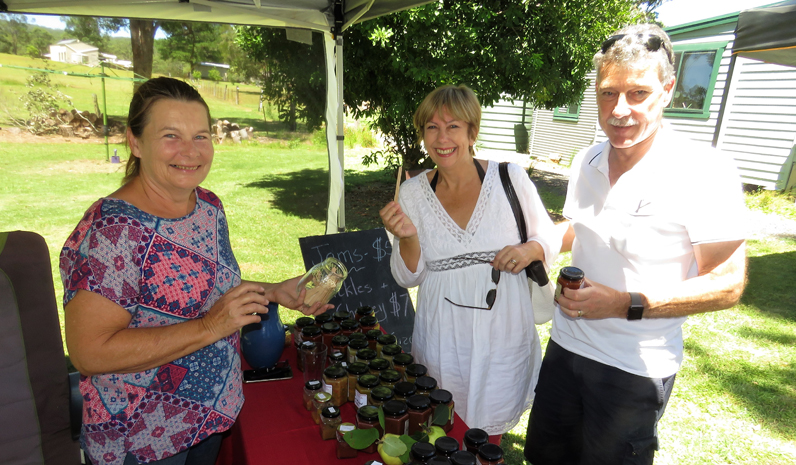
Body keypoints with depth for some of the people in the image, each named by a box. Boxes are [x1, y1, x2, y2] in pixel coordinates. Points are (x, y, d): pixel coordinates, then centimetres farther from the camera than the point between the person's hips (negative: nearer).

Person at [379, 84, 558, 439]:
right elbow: (408, 277, 0)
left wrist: (528, 250, -16)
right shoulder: (412, 193, -3)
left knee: (487, 438, 16)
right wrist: (407, 238, -19)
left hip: (502, 336, -1)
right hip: (441, 341, 1)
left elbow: (549, 239, 5)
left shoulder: (510, 178, -8)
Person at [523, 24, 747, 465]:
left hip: (635, 369, -5)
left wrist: (625, 304, -26)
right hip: (566, 344, 6)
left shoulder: (707, 172, -19)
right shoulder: (587, 161, 0)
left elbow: (727, 284, -16)